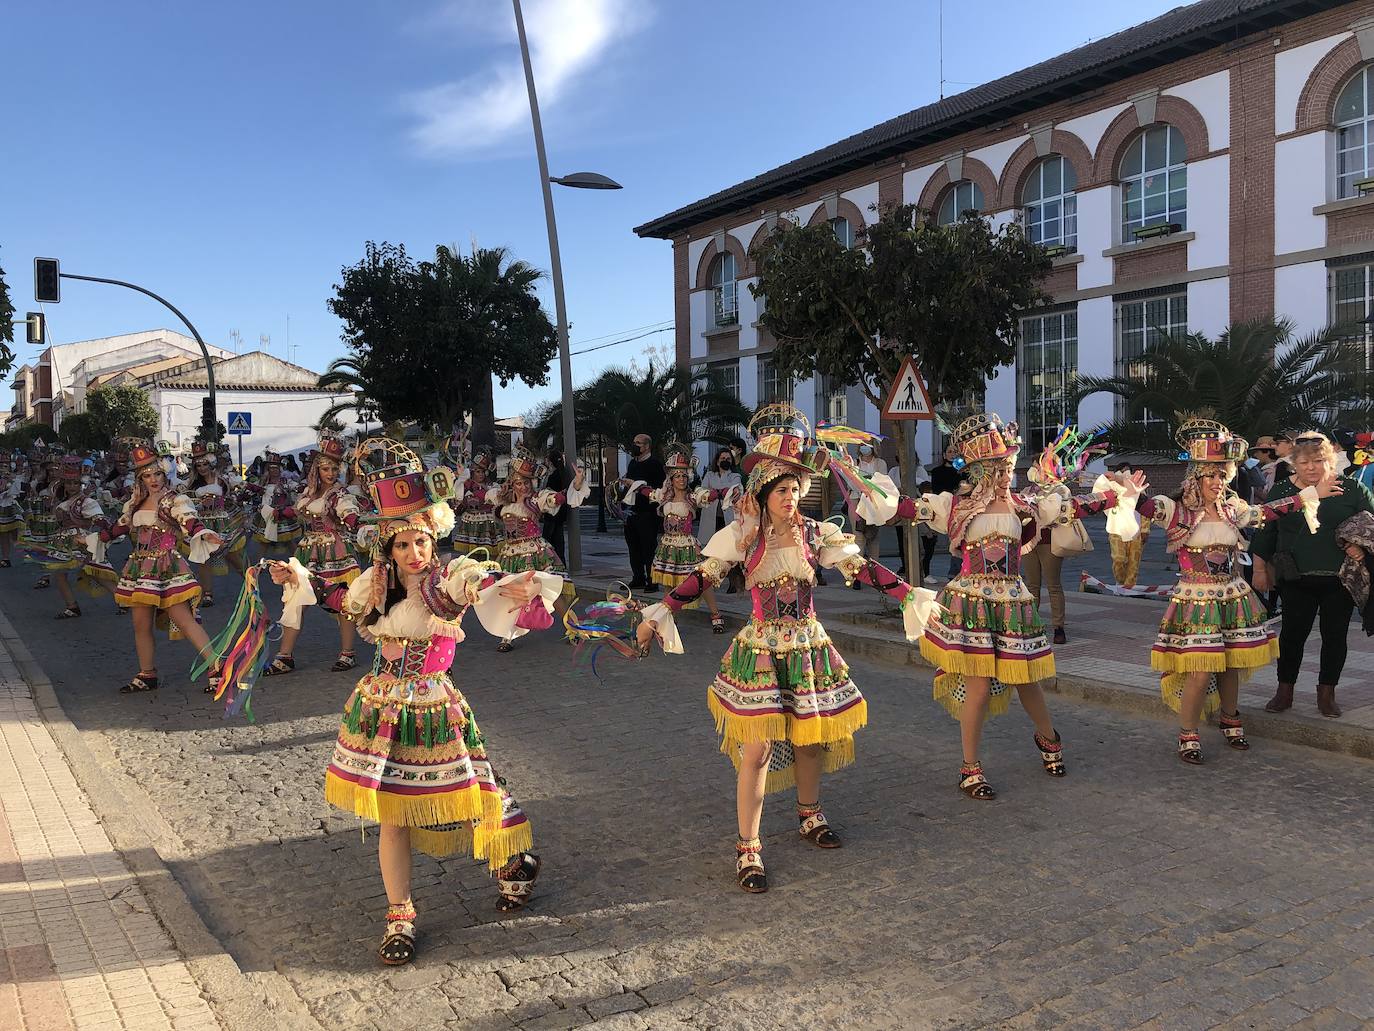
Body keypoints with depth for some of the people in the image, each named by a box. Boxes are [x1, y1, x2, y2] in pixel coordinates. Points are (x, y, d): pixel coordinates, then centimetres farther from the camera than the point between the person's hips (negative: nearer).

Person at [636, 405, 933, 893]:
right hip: (762, 651, -3)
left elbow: (862, 567, 2)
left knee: (810, 738, 13)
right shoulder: (743, 536, -6)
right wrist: (660, 613, -9)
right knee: (757, 747, -7)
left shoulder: (815, 534, 0)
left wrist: (908, 593, -3)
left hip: (809, 648, 3)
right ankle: (747, 848, 2)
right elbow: (701, 578, -5)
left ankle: (809, 815, 39)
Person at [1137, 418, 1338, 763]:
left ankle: (1230, 721, 36)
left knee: (1230, 665, 12)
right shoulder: (1177, 510, -9)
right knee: (1200, 671, -9)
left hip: (1233, 599, 5)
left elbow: (1270, 511, 20)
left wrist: (1311, 494, 25)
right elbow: (1144, 504, -24)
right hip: (1196, 601, -5)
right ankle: (1187, 735, 7)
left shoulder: (1233, 510, 9)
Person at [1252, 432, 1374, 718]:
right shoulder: (1282, 491, 4)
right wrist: (1260, 569, 7)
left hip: (1339, 579, 0)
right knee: (1292, 633, 4)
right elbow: (1264, 533, 8)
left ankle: (1327, 694, 21)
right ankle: (1285, 692, 17)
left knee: (1335, 635, 7)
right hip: (1296, 579, 0)